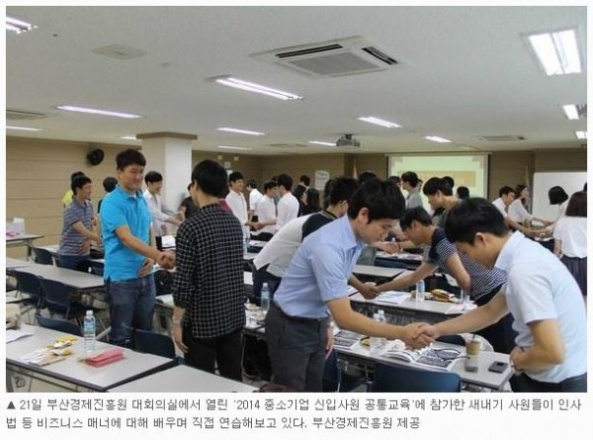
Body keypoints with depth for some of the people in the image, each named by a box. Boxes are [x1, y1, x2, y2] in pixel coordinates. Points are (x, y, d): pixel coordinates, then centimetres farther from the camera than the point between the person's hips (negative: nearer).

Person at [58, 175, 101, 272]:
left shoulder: (89, 205, 5)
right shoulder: (70, 209, -19)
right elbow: (84, 231, -27)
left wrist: (88, 241, -7)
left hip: (84, 254, 7)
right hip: (68, 255, -7)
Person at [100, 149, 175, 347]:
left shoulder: (142, 200, 10)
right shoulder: (111, 203, -15)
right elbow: (127, 238, -26)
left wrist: (152, 258, -3)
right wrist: (158, 255, -40)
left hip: (145, 276, 7)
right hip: (121, 278, -7)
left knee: (145, 332, 17)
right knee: (122, 336, 4)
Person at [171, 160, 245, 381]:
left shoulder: (191, 227, -16)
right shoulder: (235, 223, 3)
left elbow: (183, 282, -18)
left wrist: (177, 322, -6)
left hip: (202, 321, -6)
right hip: (235, 317, 6)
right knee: (233, 381, 15)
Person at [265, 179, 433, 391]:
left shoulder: (356, 240, -5)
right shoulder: (328, 246, -32)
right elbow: (345, 317, -32)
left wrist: (326, 325, 13)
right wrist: (400, 333, -33)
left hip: (316, 323, 8)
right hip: (291, 327, -8)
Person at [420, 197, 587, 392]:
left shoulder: (523, 269, -27)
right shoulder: (523, 253, 3)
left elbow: (552, 352, -30)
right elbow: (490, 311, 14)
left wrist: (518, 360, -10)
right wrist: (437, 330, 13)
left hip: (558, 383, -8)